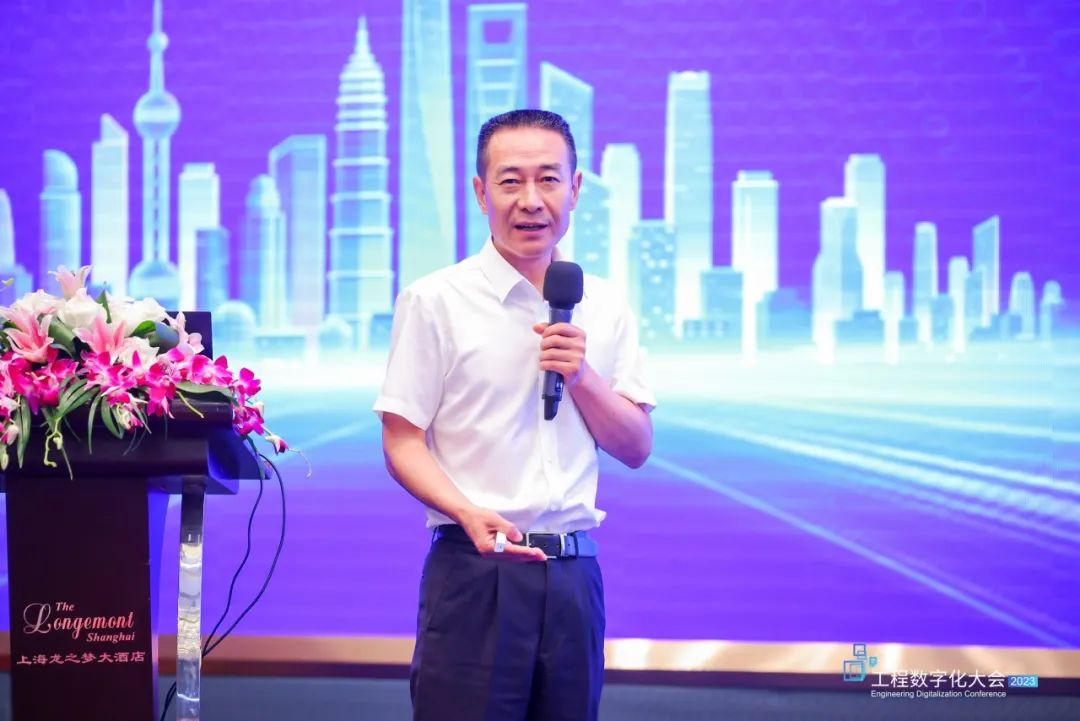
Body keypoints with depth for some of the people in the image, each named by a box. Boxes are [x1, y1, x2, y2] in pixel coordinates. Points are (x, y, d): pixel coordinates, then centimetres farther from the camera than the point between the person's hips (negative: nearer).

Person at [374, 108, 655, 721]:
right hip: (475, 570, -4)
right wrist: (470, 514, -20)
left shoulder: (605, 309, 11)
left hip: (574, 572, 4)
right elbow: (402, 442, -3)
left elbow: (636, 448, 12)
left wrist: (581, 374, -5)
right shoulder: (434, 301, -1)